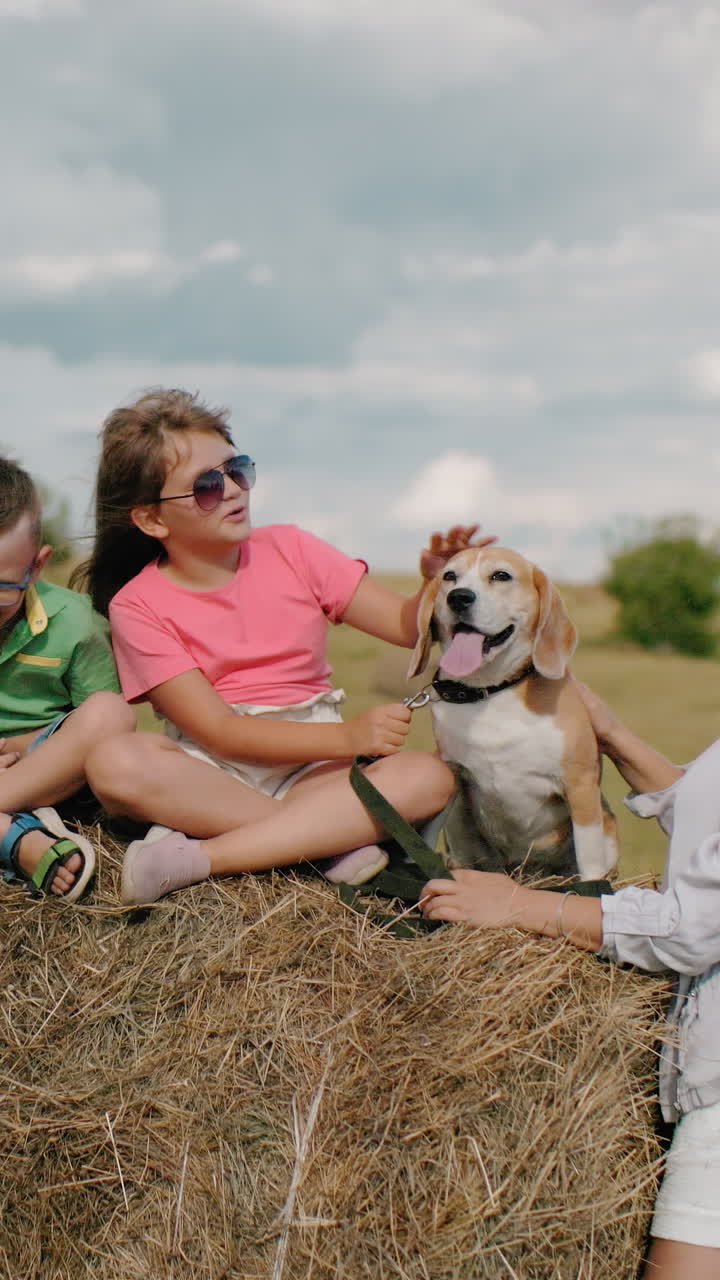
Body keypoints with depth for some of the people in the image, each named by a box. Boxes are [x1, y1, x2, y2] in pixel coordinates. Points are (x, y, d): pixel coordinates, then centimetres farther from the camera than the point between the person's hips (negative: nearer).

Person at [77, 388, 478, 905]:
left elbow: (409, 625, 1)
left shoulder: (290, 550, 3)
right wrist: (350, 735, -25)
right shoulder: (138, 606, -6)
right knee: (115, 764, -33)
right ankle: (335, 836, -25)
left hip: (310, 767, 2)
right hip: (209, 770, -2)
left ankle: (199, 855, -30)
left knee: (429, 776, -26)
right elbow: (219, 731, -14)